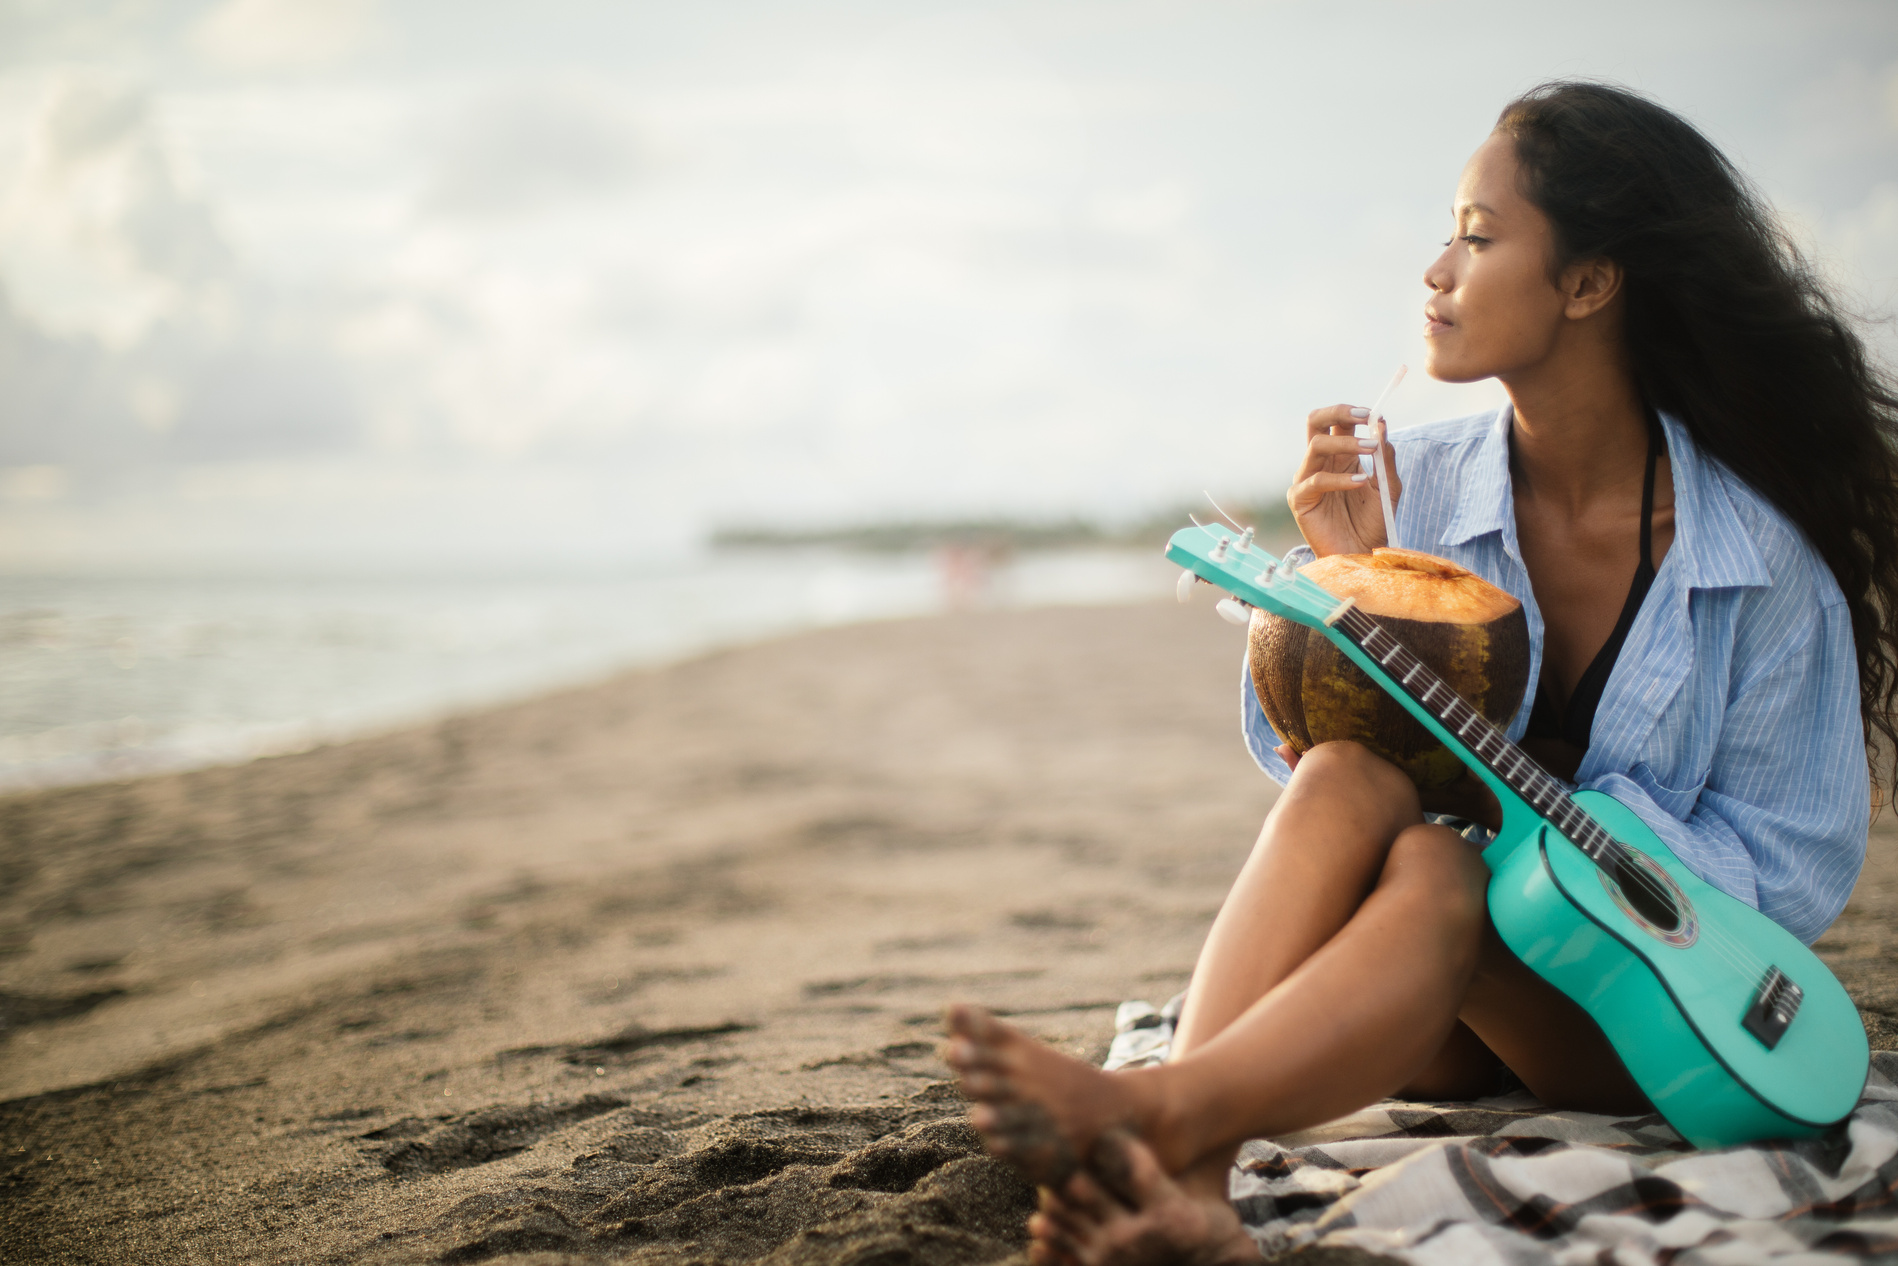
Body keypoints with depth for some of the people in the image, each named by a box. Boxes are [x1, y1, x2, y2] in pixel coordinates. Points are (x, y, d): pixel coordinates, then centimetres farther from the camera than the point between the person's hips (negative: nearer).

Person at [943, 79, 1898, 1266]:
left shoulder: (1759, 557, -8)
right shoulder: (1417, 487, 1)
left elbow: (1795, 870, -5)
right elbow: (1307, 750, 5)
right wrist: (1346, 581, -14)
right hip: (1447, 1017, 3)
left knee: (1432, 867, -35)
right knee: (1345, 779, -31)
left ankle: (1149, 1109, -54)